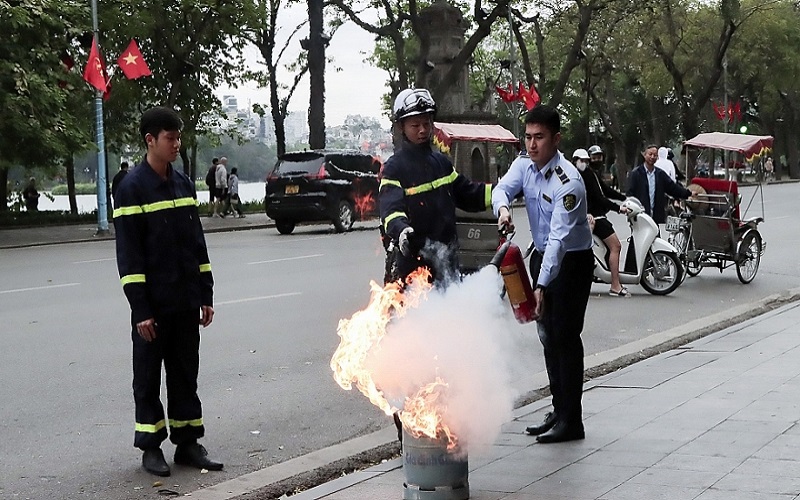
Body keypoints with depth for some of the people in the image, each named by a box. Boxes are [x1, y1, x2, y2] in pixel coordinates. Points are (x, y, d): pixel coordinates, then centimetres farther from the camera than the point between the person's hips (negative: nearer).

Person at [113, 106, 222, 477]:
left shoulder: (183, 183, 9)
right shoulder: (132, 188, -10)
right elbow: (128, 253, -12)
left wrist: (206, 295, 10)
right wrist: (140, 309, -15)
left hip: (186, 302, 6)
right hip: (153, 304, -6)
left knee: (185, 373, 11)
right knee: (149, 376, 5)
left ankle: (187, 443, 18)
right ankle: (151, 447, 14)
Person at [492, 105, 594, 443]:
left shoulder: (568, 182, -26)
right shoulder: (524, 165, -2)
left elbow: (559, 238, -31)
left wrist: (542, 287, -37)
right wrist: (503, 208, -38)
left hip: (571, 260, -8)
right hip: (543, 255, 8)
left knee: (566, 336, -8)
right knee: (548, 335, 11)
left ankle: (570, 421, -2)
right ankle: (559, 411, 21)